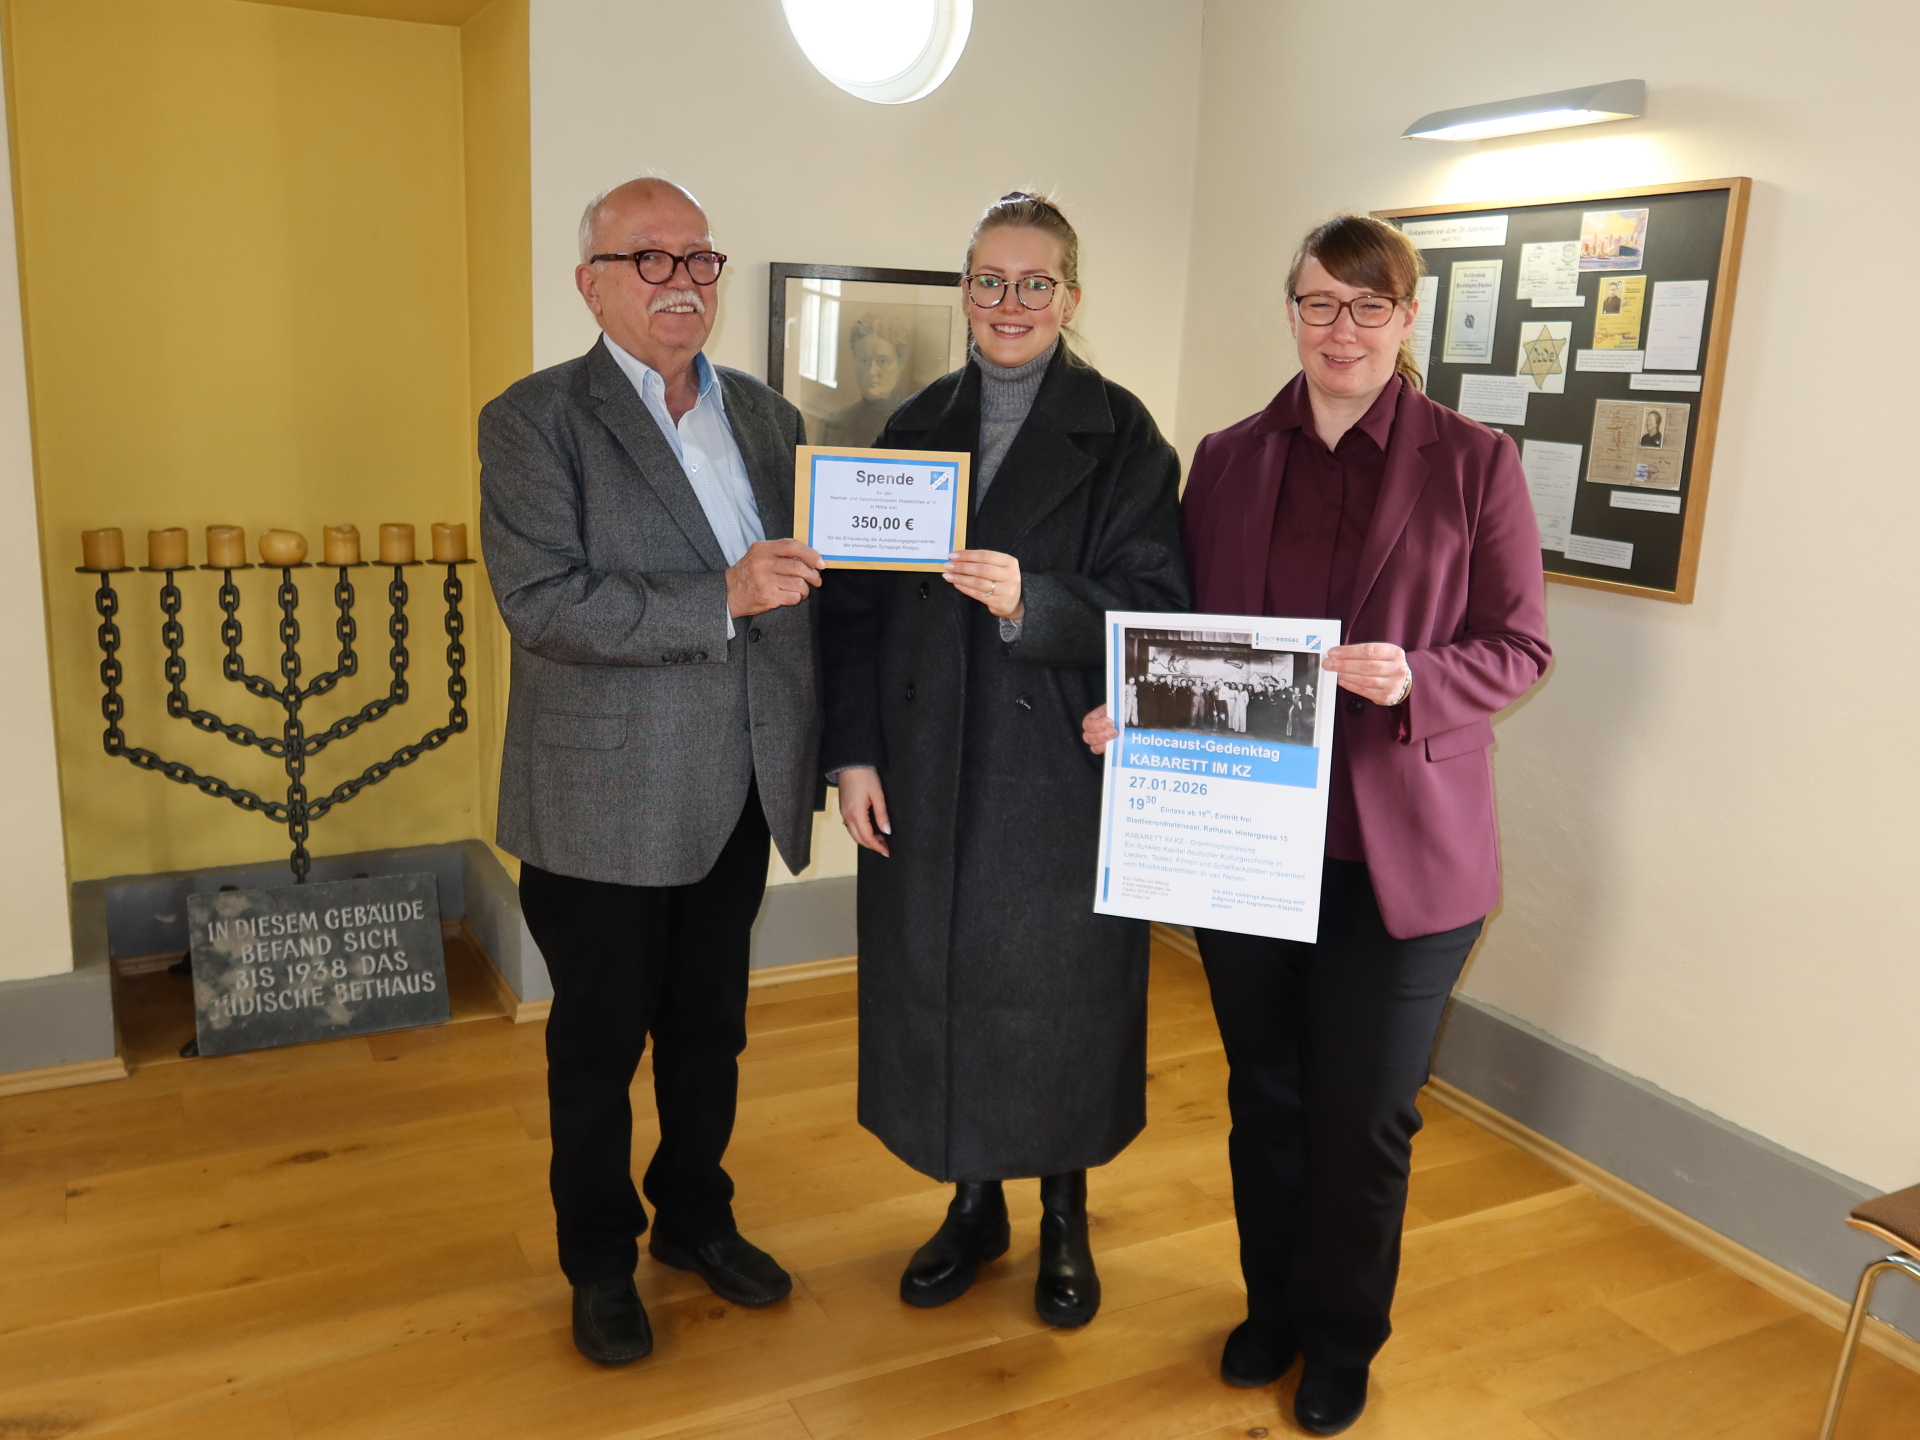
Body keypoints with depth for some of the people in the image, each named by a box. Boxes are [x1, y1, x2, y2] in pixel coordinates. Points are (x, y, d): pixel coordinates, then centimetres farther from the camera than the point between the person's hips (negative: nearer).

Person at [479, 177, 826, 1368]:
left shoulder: (767, 415, 9)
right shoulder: (536, 420, -8)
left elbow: (810, 585, 13)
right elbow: (544, 601, -20)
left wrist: (832, 751, 9)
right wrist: (719, 600, -26)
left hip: (737, 797, 5)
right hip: (607, 804, -5)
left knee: (710, 1029, 19)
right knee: (600, 1044, 12)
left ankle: (696, 1217, 41)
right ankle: (600, 1261, 34)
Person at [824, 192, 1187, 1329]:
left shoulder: (1121, 435, -4)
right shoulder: (916, 428, 7)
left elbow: (1156, 606, -11)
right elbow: (858, 602, 5)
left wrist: (1031, 603, -28)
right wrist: (854, 752, -2)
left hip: (1063, 776, -3)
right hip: (926, 775, 4)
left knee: (1057, 992, 8)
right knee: (938, 982, 12)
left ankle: (1065, 1215, 32)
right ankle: (975, 1205, 34)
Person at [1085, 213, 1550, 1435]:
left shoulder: (1474, 463, -3)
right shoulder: (1228, 460, 6)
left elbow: (1518, 645, -3)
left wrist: (1412, 681, -22)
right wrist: (1138, 709, -11)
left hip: (1400, 849, -3)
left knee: (1365, 1116, 9)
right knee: (1265, 1095, 17)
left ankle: (1345, 1340, 34)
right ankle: (1273, 1307, 40)